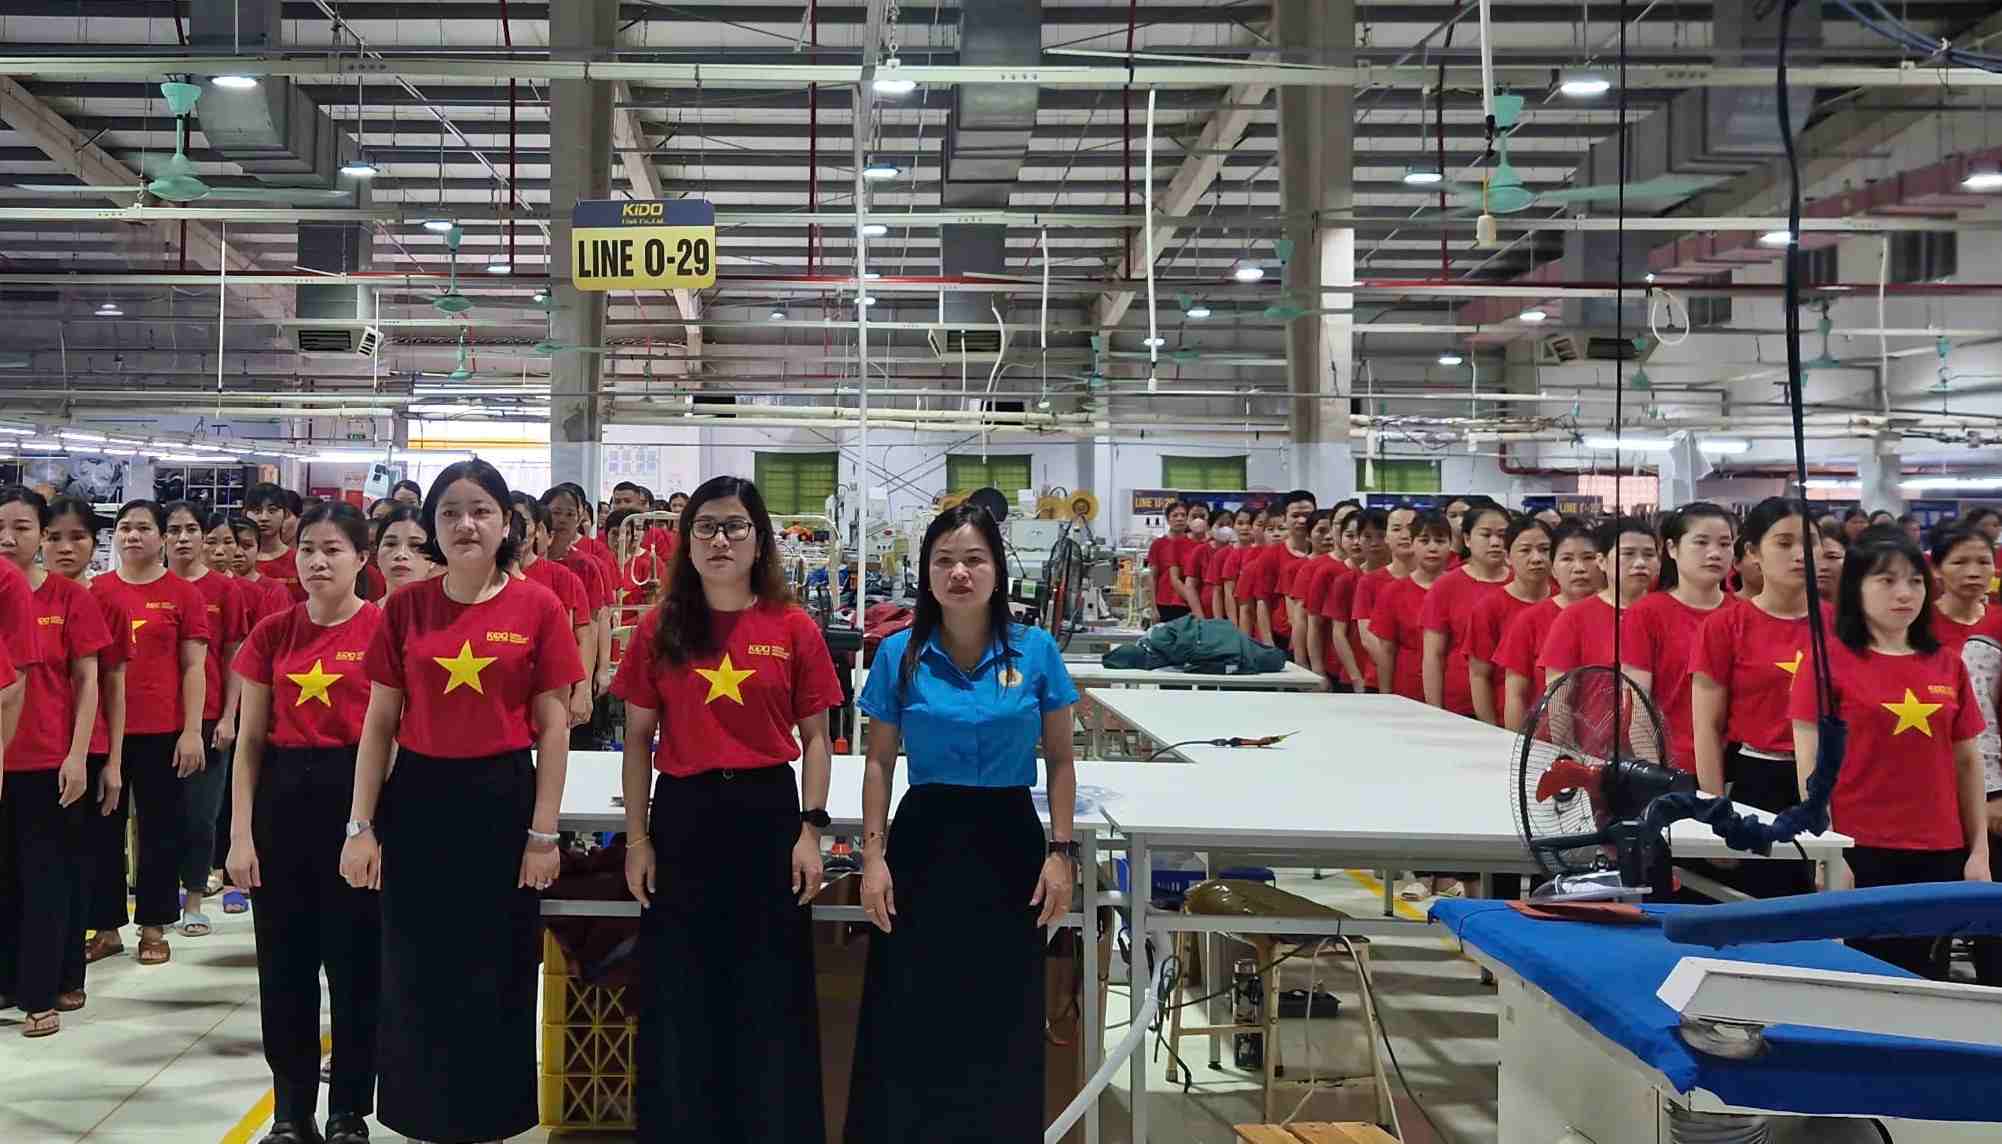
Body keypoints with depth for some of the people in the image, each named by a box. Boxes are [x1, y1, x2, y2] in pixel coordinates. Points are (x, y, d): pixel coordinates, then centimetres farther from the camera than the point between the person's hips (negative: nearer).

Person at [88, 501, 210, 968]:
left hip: (162, 731, -3)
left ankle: (154, 926, 16)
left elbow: (193, 667, -1)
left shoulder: (182, 593, -1)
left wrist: (192, 731, -7)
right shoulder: (95, 590, 6)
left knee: (160, 826, 6)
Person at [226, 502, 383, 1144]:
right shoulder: (272, 634, 5)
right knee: (284, 963, 10)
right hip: (283, 796, 4)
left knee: (354, 962, 4)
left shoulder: (384, 628, -6)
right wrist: (241, 834, 2)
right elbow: (250, 741, 7)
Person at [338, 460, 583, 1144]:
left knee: (495, 980, 8)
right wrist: (361, 826, -1)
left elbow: (553, 726, -3)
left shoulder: (537, 608, -5)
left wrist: (544, 833, -6)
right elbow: (379, 722, 4)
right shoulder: (405, 607, 1)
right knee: (416, 981, 10)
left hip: (502, 801, -2)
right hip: (418, 801, 2)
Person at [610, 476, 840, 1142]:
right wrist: (637, 839, 1)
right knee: (678, 997, 9)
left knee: (771, 996, 6)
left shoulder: (794, 629, -1)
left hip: (767, 813, -1)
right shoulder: (660, 629, 2)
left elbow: (815, 738, 3)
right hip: (682, 817, 1)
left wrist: (811, 829, -4)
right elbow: (638, 739, 5)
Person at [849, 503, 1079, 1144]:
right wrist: (873, 855, -3)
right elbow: (879, 761, 4)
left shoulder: (1035, 651, -1)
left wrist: (1061, 852, -2)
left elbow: (1059, 759, 5)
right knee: (909, 1021, 4)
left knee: (1004, 1023, 7)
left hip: (1009, 841, 0)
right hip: (925, 839, 0)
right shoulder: (901, 654, 0)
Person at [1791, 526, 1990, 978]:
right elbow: (1810, 764, -5)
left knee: (1926, 981, 9)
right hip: (1859, 854, -4)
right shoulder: (1827, 660, -4)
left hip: (1938, 855, 4)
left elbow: (1967, 761, 13)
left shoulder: (1947, 666, 9)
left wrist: (1979, 850, 9)